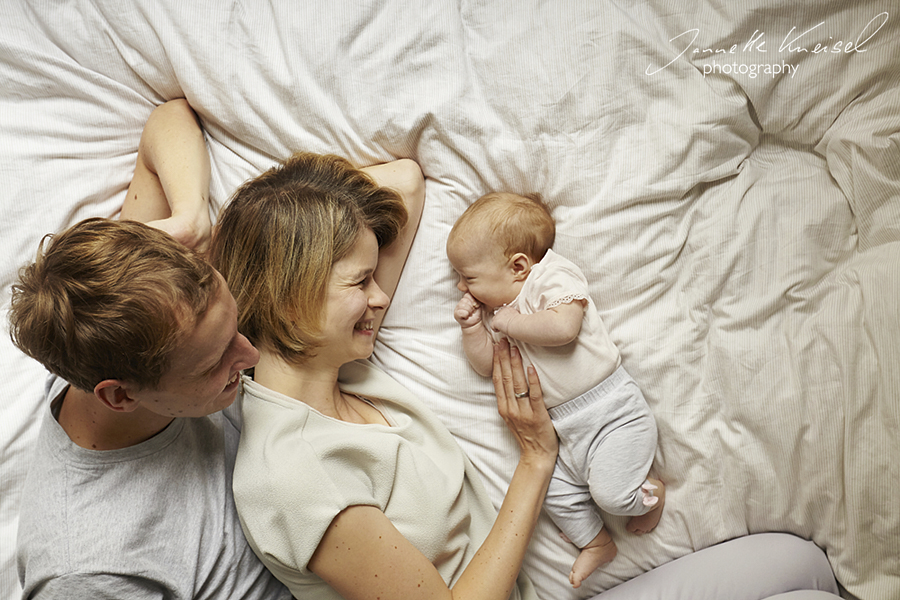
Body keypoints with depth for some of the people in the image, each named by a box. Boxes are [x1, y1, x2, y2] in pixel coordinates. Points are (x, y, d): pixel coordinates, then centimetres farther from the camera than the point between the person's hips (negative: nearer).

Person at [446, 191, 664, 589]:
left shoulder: (554, 275, -10)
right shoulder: (495, 307, 12)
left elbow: (563, 327, -29)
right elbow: (486, 365, 12)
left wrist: (509, 322, -16)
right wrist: (472, 327, -3)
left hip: (613, 411, -8)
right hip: (567, 429, 8)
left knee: (612, 493, -13)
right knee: (556, 491, 0)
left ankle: (651, 492, 20)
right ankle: (595, 543, 25)